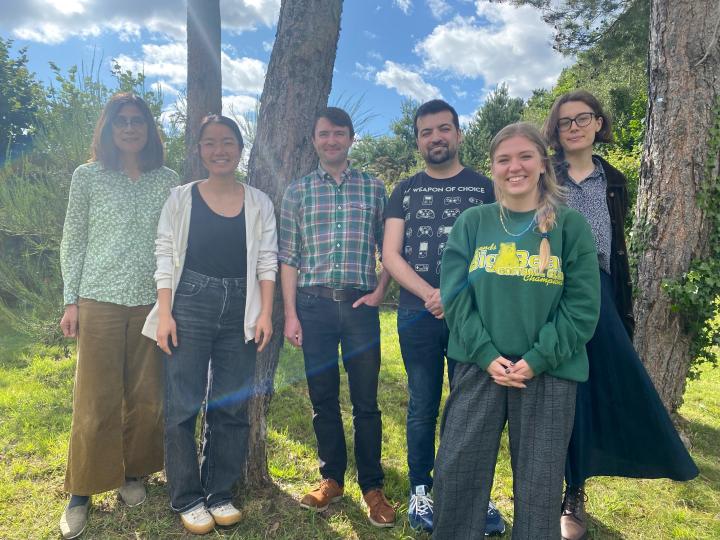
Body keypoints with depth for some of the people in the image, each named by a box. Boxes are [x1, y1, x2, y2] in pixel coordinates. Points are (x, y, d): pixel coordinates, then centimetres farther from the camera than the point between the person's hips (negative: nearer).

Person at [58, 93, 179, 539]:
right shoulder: (88, 176, 6)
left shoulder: (167, 180, 8)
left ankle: (133, 474, 26)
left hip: (153, 302, 2)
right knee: (97, 401, 2)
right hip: (100, 300, -1)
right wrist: (71, 301, 0)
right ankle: (82, 493, 17)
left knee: (146, 397, 7)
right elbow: (73, 241, 6)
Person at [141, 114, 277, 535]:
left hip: (240, 311, 2)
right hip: (189, 305, -1)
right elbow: (165, 257, 1)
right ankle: (187, 498, 18)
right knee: (183, 405, 2)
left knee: (232, 406, 6)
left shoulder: (259, 203, 8)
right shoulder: (182, 198, 5)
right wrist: (164, 313, -6)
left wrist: (265, 313, -3)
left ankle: (220, 493, 22)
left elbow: (267, 261, 5)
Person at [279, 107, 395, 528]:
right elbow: (289, 257, 6)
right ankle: (332, 478, 26)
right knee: (323, 397, 9)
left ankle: (373, 486, 19)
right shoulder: (298, 191, 9)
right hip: (313, 303, 1)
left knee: (366, 400, 4)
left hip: (360, 303, -1)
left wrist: (380, 291, -3)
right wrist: (291, 313, 0)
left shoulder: (374, 188, 8)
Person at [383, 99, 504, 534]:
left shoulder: (484, 188, 7)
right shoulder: (405, 192, 11)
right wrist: (429, 294, -13)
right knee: (423, 408, 9)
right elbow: (390, 255, 2)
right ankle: (421, 491, 22)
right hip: (418, 315, 1)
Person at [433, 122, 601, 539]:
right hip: (478, 367, 1)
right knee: (456, 471, 7)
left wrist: (537, 360, -12)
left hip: (550, 373, -1)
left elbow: (582, 307, -3)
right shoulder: (472, 222, 3)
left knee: (539, 484, 11)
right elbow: (455, 295, -2)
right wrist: (486, 354, -11)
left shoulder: (570, 226, 1)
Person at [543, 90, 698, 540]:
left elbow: (618, 249, 14)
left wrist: (625, 311, 11)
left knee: (607, 389, 2)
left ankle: (576, 490, 21)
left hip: (598, 297, 4)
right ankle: (568, 497, 17)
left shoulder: (613, 181, 13)